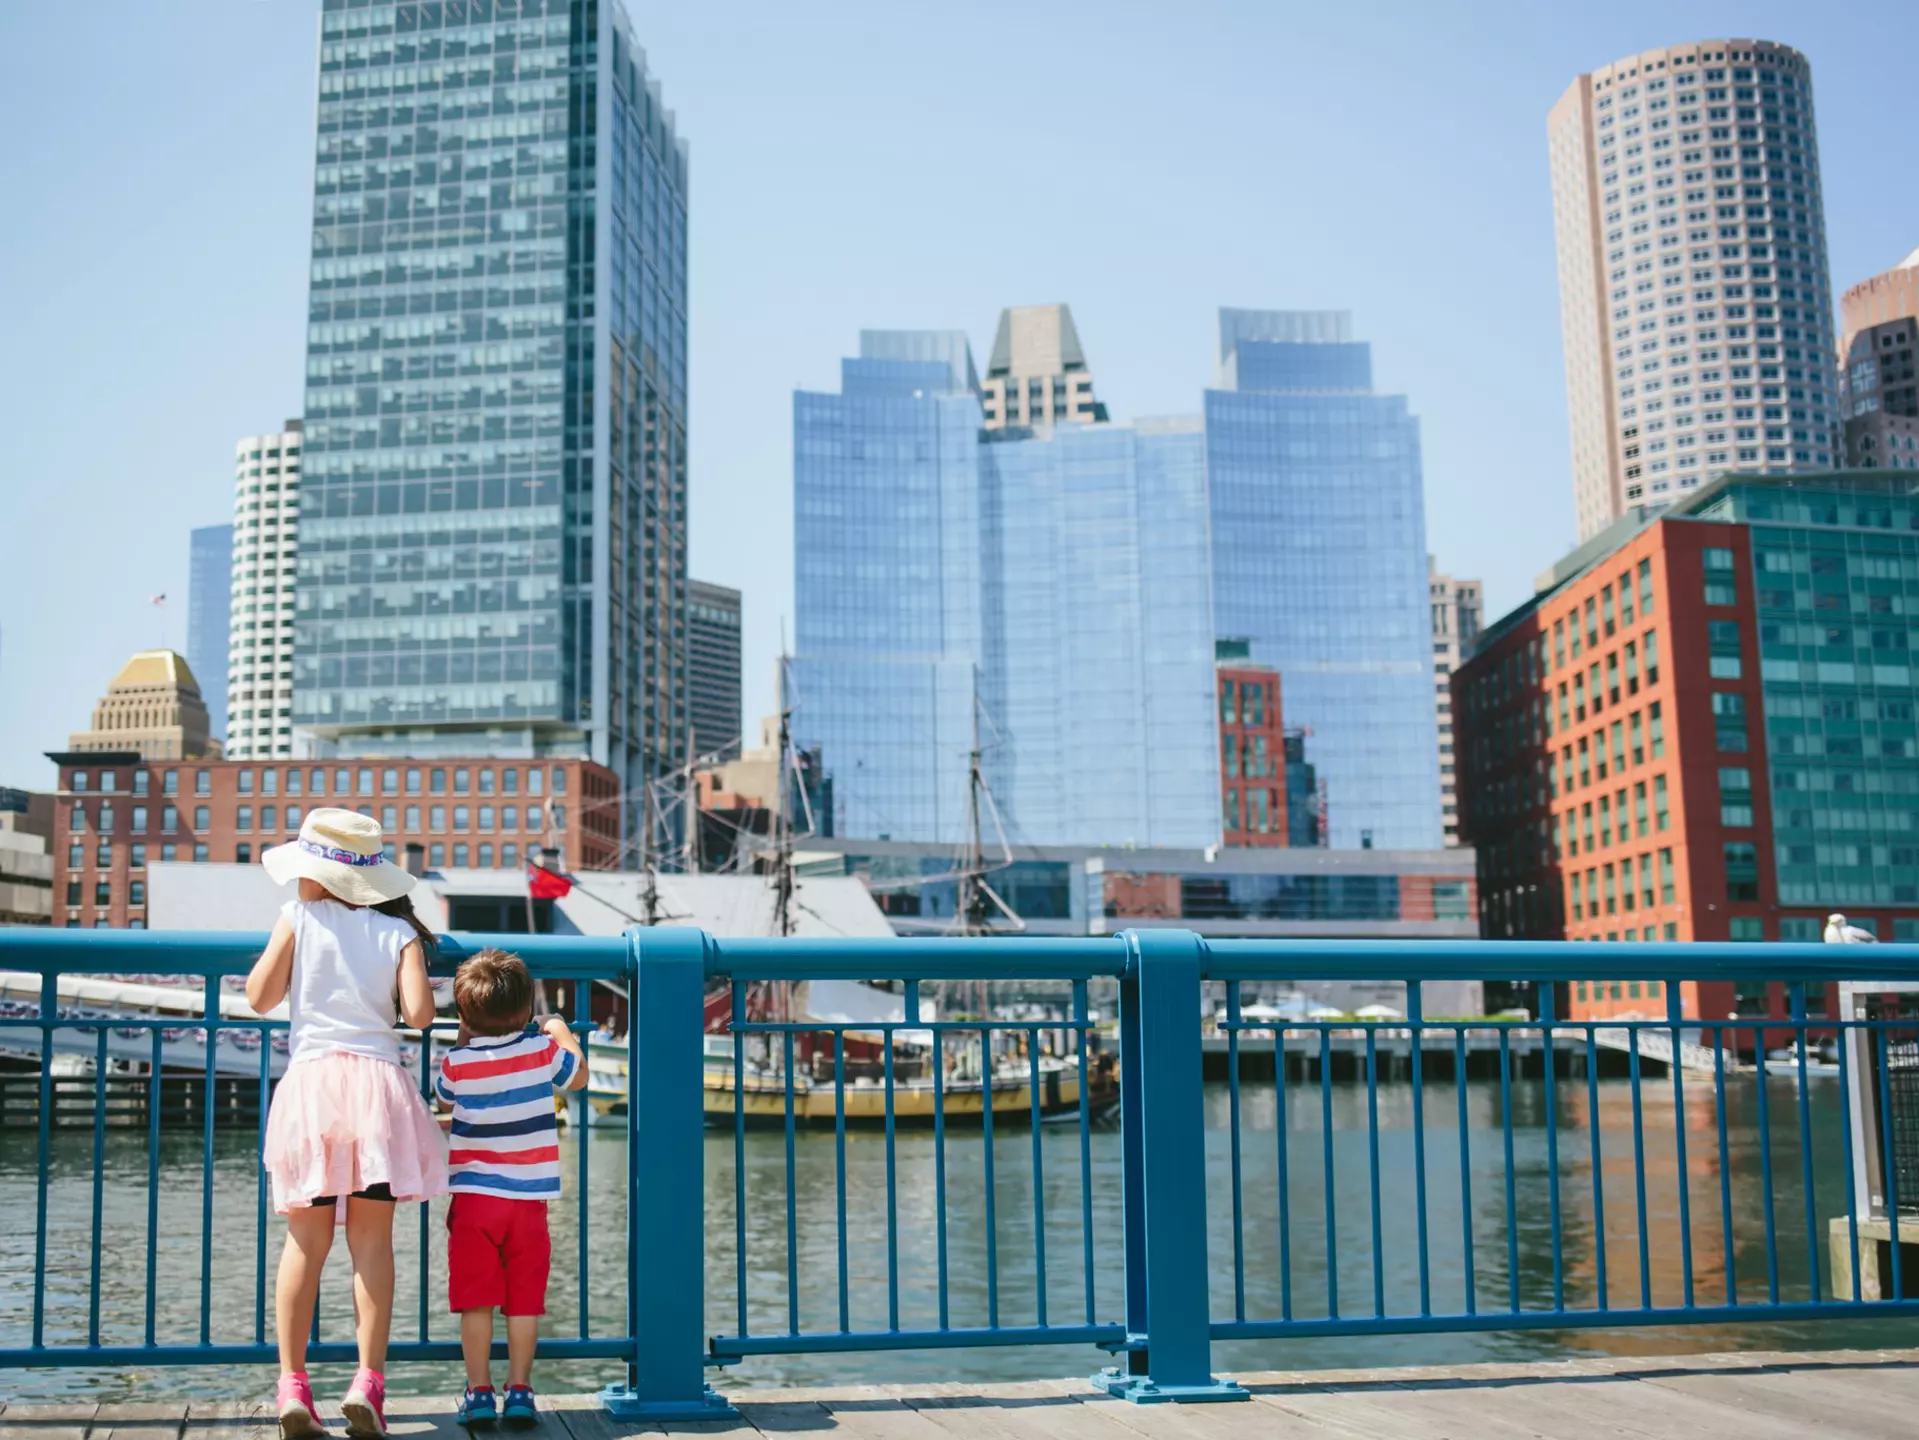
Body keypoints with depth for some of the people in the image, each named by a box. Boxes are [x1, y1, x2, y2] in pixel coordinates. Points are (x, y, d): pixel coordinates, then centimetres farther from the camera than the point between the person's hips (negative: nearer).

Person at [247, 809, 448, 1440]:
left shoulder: (297, 919, 1)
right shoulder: (399, 933, 4)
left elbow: (260, 998, 3)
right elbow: (419, 1014, -5)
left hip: (310, 1081, 0)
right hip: (378, 1085, 0)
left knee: (306, 1243, 6)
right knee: (373, 1242, 5)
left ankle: (292, 1384, 6)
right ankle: (368, 1381, 0)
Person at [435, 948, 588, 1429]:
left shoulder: (457, 1063, -4)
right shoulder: (543, 1050, -4)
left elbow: (443, 1097, 18)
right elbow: (578, 1077, 16)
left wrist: (463, 1042, 23)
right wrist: (562, 1032, 30)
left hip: (473, 1196, 0)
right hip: (529, 1198, 0)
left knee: (475, 1300, 5)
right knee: (524, 1300, 5)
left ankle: (479, 1393, 5)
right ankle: (519, 1391, 6)